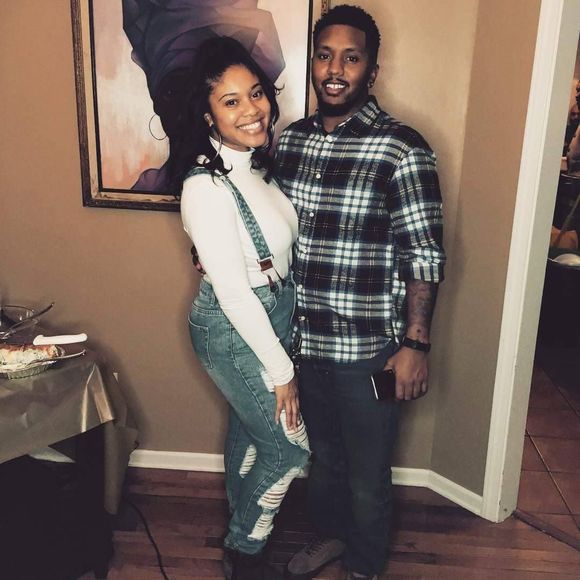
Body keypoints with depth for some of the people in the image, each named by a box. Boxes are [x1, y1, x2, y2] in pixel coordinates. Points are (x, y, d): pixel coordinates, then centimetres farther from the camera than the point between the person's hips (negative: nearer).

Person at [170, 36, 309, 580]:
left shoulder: (254, 163, 1)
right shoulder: (206, 187, -27)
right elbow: (234, 294, -24)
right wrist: (280, 370, -17)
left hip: (269, 318, 8)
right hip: (235, 332, -8)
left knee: (248, 429, 24)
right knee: (290, 446, 6)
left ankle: (240, 529, 48)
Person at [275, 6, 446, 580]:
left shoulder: (401, 149, -15)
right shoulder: (290, 139, 3)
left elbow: (424, 256, -13)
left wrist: (415, 344, -14)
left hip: (368, 348, -5)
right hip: (303, 338, 5)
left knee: (367, 475, 15)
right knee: (321, 454, 26)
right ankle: (329, 534, 53)